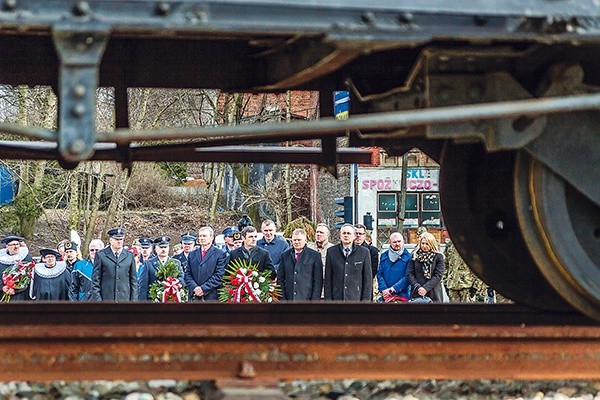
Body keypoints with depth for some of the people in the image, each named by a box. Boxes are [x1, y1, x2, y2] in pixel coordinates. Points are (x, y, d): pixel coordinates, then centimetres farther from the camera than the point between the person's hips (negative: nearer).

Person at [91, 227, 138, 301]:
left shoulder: (129, 256, 8)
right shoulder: (101, 255, 2)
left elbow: (134, 281, 11)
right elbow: (95, 280, 2)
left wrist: (133, 300, 5)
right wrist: (97, 300, -5)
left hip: (124, 300, 2)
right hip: (106, 300, -2)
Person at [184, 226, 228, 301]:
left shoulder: (220, 254, 3)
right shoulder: (192, 254, 18)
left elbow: (218, 276, -5)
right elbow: (187, 274, 12)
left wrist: (203, 288, -12)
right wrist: (194, 287, -7)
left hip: (211, 296, -4)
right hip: (194, 296, 4)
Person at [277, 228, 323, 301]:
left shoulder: (314, 255, 3)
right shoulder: (285, 255, 12)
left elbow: (318, 281, 0)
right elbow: (280, 279, 11)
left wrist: (315, 300, -7)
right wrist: (282, 299, 2)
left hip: (306, 300, -3)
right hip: (289, 299, 3)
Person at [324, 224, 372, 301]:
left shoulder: (364, 252, 5)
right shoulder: (331, 252, 8)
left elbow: (368, 280, 4)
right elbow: (328, 279, 8)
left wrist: (366, 300, -2)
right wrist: (328, 300, 2)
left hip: (356, 300, -1)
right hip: (337, 299, 1)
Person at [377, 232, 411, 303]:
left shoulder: (408, 257, 0)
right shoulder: (384, 256, 12)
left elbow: (407, 277, -8)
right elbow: (379, 274, 8)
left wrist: (392, 290, -13)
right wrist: (383, 289, -9)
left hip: (402, 296, -3)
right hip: (385, 296, 3)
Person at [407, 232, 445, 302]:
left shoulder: (438, 257, 4)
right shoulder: (414, 256, 11)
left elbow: (438, 275, -4)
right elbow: (410, 274, 6)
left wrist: (426, 288, -13)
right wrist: (417, 287, -9)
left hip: (434, 294, -2)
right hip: (416, 294, 2)